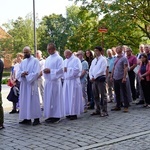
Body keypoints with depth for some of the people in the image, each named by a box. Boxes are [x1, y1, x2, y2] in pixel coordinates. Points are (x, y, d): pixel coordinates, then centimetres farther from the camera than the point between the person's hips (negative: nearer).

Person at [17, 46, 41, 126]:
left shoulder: (35, 60, -3)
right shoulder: (23, 62, 16)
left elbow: (36, 73, -12)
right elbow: (19, 73, 9)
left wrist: (26, 75, -13)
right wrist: (22, 74, -13)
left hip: (32, 84, -6)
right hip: (24, 84, 6)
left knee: (33, 101, -5)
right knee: (24, 101, 6)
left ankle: (36, 118, -1)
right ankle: (27, 118, 11)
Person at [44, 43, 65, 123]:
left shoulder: (59, 58, -5)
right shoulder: (47, 59, 17)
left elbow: (60, 70, -12)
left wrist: (50, 71, -17)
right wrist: (45, 71, -1)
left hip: (55, 81, -7)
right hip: (48, 81, 8)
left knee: (55, 98, -5)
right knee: (48, 98, 8)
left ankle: (56, 116, 1)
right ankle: (50, 115, 15)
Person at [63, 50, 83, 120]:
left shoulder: (76, 60, -2)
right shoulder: (65, 61, 19)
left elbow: (77, 69, -15)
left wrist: (68, 69, -15)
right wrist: (63, 69, -7)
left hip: (73, 81, -7)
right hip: (66, 81, 7)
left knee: (73, 97, -6)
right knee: (66, 97, 6)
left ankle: (74, 113, -1)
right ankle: (69, 112, 12)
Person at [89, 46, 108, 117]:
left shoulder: (103, 59, -4)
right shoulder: (93, 60, 18)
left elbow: (102, 70, -14)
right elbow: (90, 70, 15)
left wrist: (95, 77, -14)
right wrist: (91, 77, -3)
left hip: (101, 79, -7)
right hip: (94, 79, 7)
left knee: (103, 95, -5)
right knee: (96, 96, 10)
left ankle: (104, 111, -3)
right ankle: (98, 110, 18)